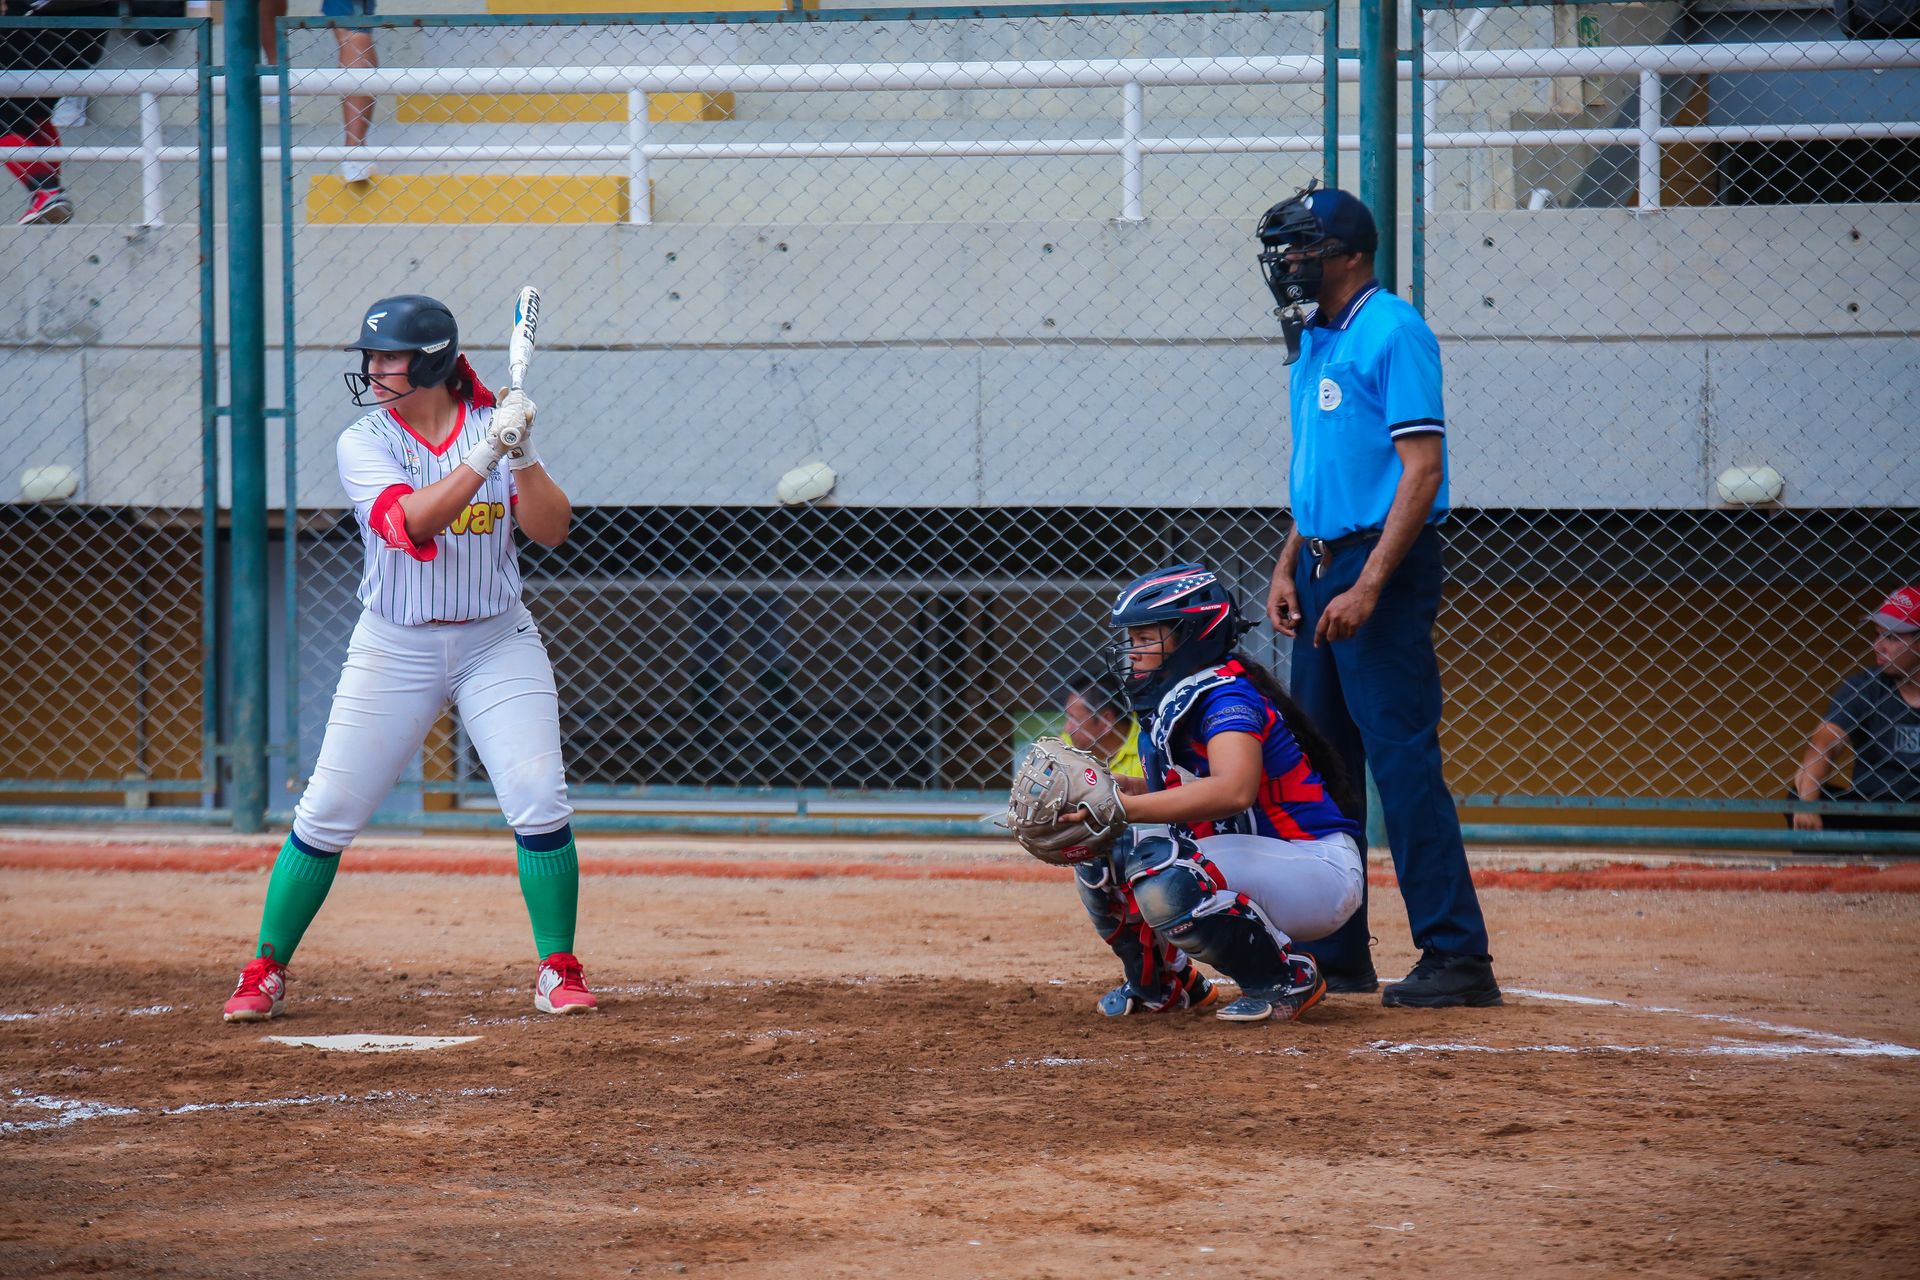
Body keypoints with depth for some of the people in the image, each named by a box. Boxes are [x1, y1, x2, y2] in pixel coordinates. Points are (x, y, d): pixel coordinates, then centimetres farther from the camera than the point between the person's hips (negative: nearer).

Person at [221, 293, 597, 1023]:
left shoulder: (492, 426, -1)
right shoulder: (365, 444, -7)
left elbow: (550, 530, -9)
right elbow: (410, 523, -24)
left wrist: (523, 455, -23)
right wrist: (484, 455, -33)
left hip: (498, 643, 1)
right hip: (395, 649, -1)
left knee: (539, 801, -11)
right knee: (326, 815, -2)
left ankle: (558, 974, 2)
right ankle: (266, 971, 10)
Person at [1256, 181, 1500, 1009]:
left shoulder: (1393, 333, -12)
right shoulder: (1313, 343, 16)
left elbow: (1421, 470, -18)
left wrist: (1368, 585, -24)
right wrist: (1289, 565, 12)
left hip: (1382, 567, -10)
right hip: (1325, 567, 10)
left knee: (1402, 758, -13)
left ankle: (1456, 956, -14)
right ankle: (1333, 954, 21)